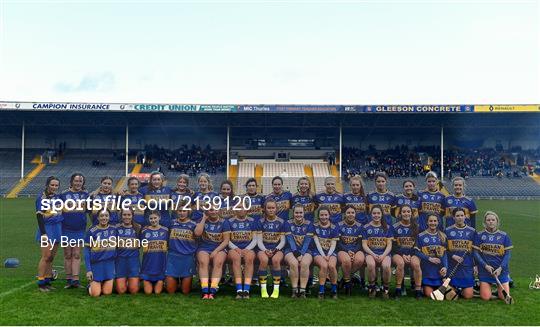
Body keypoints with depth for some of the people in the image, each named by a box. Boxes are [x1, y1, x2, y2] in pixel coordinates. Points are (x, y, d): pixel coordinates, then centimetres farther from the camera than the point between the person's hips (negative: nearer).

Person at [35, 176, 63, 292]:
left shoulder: (58, 197, 11)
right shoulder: (41, 198, -7)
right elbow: (39, 216, -12)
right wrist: (43, 233, -18)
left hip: (57, 229, 6)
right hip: (46, 229, -6)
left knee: (51, 257, 9)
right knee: (46, 256, -7)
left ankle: (47, 282, 16)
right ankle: (40, 283, 1)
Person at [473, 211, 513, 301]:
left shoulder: (504, 236, 2)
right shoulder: (479, 235, 0)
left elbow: (507, 254, 1)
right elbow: (476, 252, -2)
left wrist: (500, 268, -11)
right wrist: (485, 265, -13)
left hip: (501, 270, 1)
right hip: (484, 270, -1)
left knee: (504, 297, -2)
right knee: (486, 297, -5)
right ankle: (482, 286, 27)